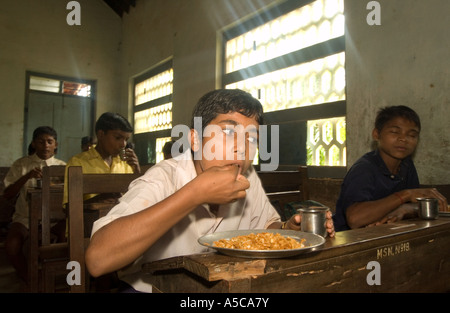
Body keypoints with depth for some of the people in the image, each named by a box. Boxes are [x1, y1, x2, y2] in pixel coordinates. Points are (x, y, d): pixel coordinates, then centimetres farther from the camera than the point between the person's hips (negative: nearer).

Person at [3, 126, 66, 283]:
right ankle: (29, 279, 0)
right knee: (11, 245, -27)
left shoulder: (62, 166, 6)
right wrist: (26, 177, -17)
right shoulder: (21, 164, 5)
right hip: (26, 217, 0)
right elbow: (7, 195, -2)